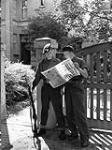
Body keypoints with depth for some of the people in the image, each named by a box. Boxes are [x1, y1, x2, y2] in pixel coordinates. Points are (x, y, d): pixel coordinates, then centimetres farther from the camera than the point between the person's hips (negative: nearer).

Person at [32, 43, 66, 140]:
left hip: (55, 87, -4)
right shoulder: (42, 64, 10)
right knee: (44, 108, 12)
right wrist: (33, 86, 5)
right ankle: (42, 129, 26)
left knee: (58, 109, -2)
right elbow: (38, 77, 13)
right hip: (45, 87, 4)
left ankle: (62, 131, 8)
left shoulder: (58, 63, 0)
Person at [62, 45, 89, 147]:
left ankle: (85, 138, -3)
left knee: (79, 113, -9)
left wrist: (78, 68, -20)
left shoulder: (80, 61, 3)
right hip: (68, 89, 6)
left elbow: (86, 75, -5)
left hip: (77, 88, -5)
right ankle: (74, 133, 21)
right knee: (69, 113, 7)